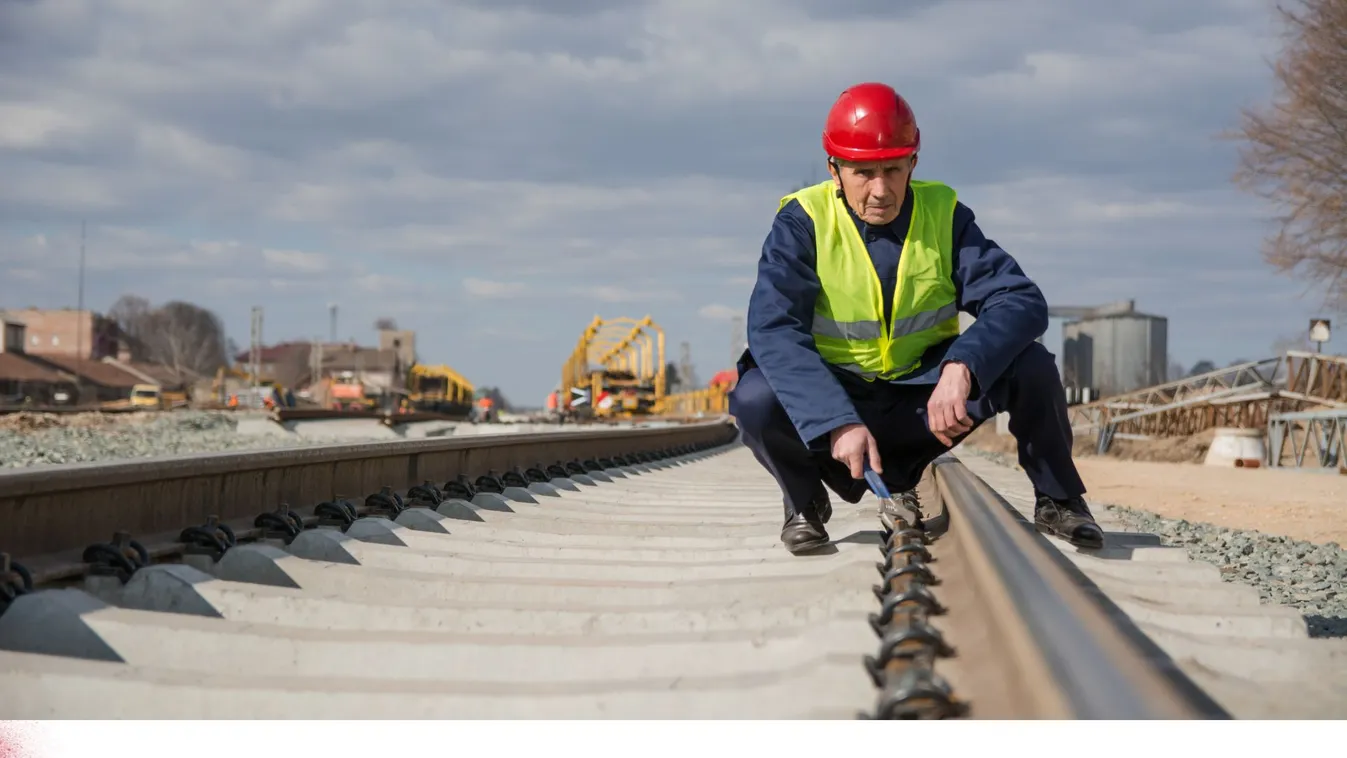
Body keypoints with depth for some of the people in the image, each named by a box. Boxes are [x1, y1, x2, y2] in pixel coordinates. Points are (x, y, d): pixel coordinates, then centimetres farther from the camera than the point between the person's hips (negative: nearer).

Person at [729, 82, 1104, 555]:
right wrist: (838, 423, -40)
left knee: (1030, 365, -22)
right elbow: (773, 329, -26)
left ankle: (1056, 500, 6)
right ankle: (804, 501, 1)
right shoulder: (803, 222, -13)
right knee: (756, 398, -33)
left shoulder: (944, 214, -7)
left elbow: (1021, 302, -17)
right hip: (833, 397, -2)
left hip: (924, 398, 2)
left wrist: (962, 367, -37)